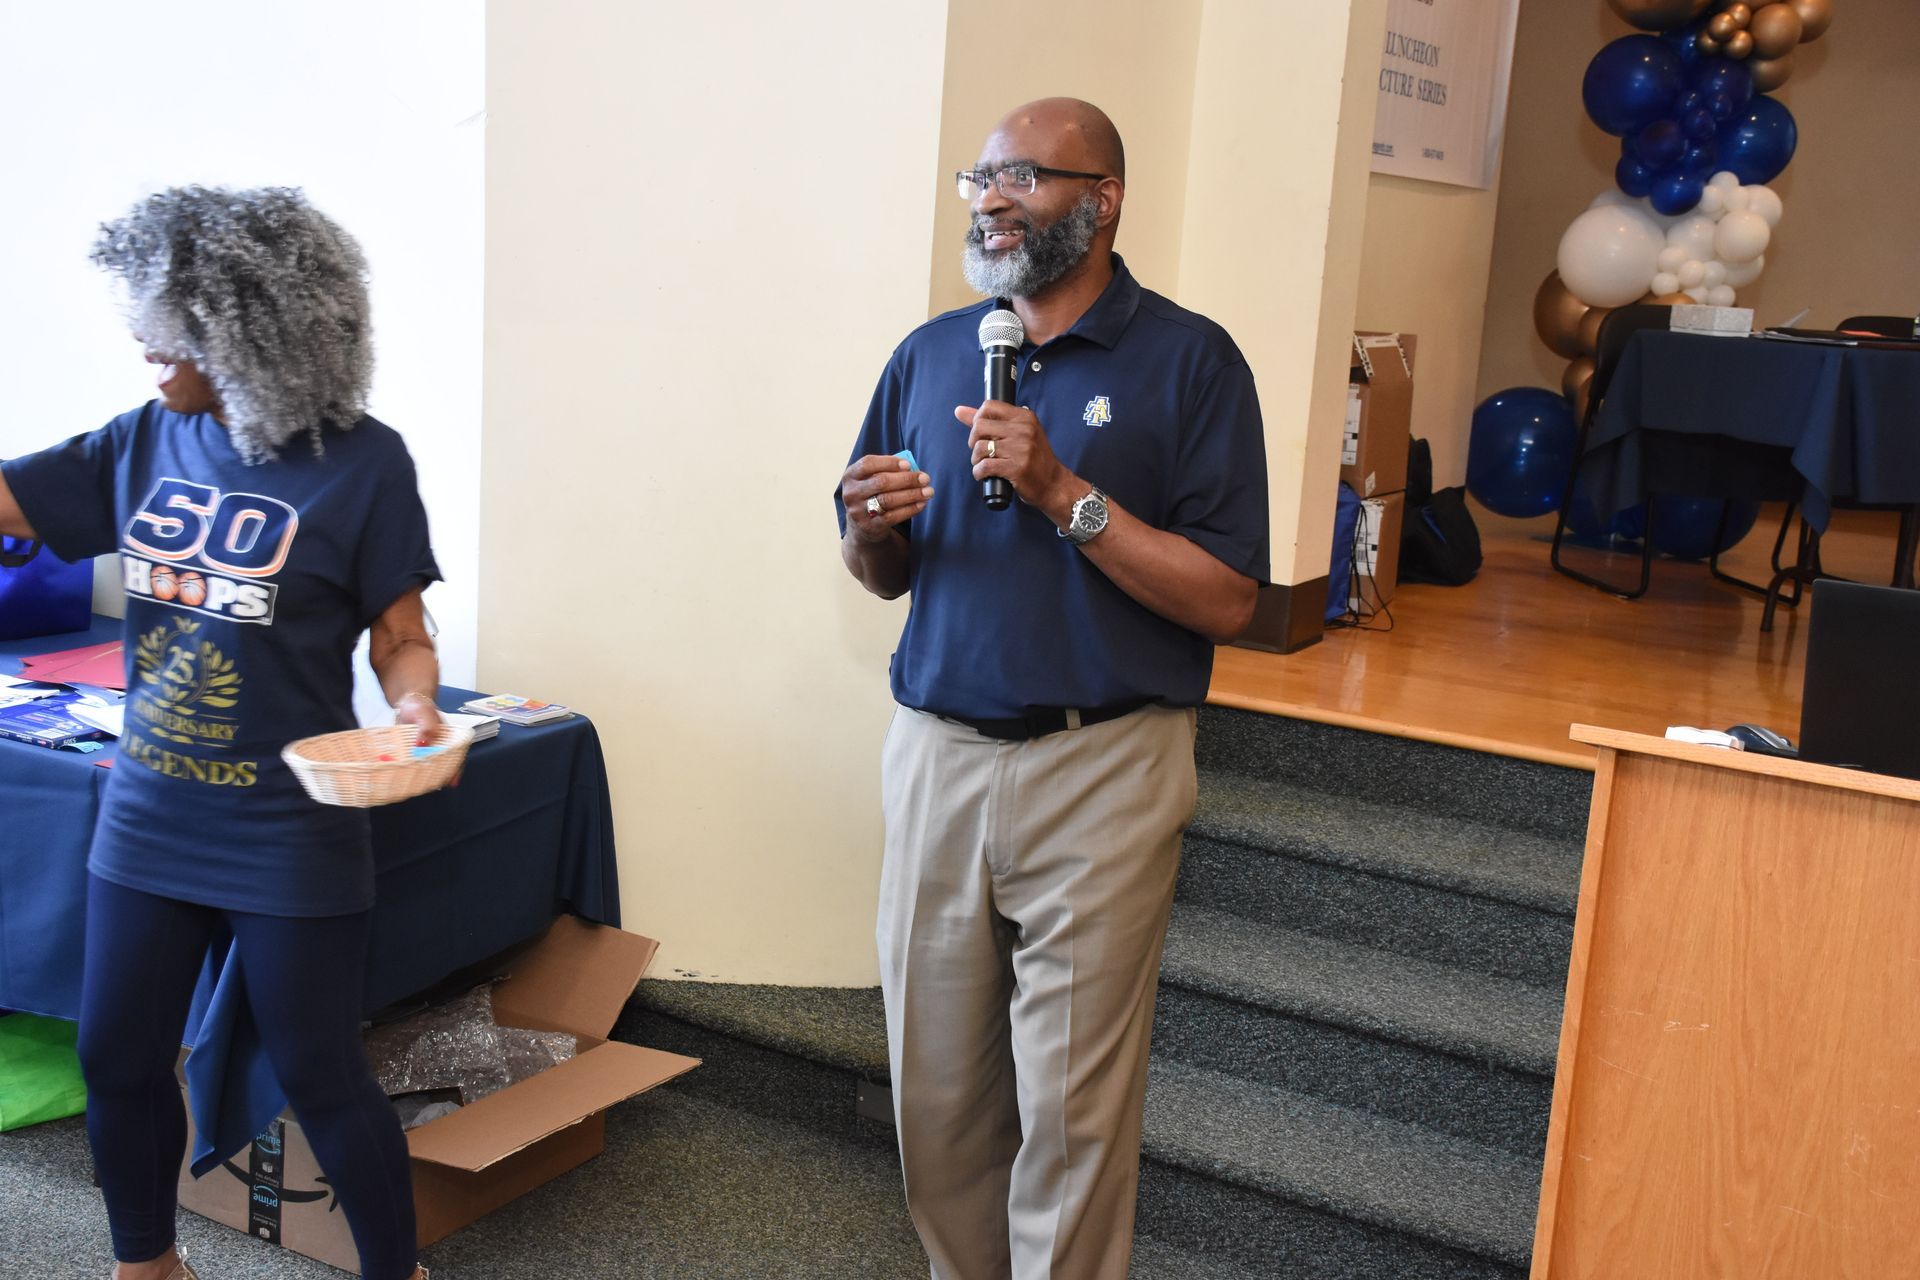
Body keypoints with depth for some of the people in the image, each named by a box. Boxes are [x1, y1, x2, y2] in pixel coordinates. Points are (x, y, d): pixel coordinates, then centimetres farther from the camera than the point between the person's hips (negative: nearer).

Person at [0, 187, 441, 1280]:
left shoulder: (361, 464, -13)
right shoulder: (147, 441, 1)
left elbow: (402, 637, -8)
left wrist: (416, 710, -26)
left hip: (292, 840, -5)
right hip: (147, 824, 6)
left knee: (321, 1076, 5)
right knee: (119, 1061, 17)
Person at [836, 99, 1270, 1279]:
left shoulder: (1189, 361, -4)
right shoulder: (929, 354, 10)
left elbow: (1227, 603, -11)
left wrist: (1066, 494, -18)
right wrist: (873, 530, -7)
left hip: (1098, 770, -4)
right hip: (936, 752, 5)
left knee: (1072, 1113, 3)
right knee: (936, 1091, 13)